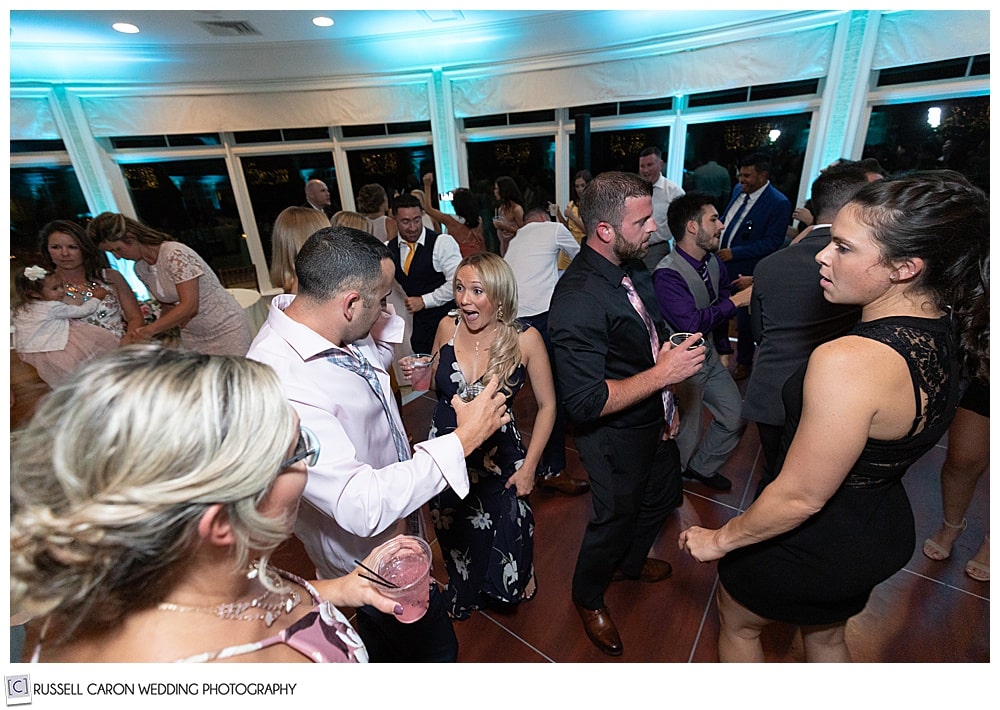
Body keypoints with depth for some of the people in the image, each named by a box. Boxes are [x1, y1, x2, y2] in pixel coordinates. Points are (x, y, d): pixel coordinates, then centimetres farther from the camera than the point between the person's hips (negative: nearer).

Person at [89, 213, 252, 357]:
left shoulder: (175, 254, -20)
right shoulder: (140, 268, 5)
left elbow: (189, 305, -26)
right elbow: (167, 305, 13)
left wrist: (147, 330, -26)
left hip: (225, 329, -7)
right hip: (192, 337, 7)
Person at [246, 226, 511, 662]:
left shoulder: (305, 320, -10)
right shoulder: (283, 386, -39)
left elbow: (375, 360, 10)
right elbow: (361, 506, -39)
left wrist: (383, 322, -9)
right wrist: (462, 441, -35)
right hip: (376, 562, -8)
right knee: (434, 650, 20)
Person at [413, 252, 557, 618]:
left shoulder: (525, 339, -18)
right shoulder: (447, 327, -10)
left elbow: (547, 405, -7)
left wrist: (528, 466, -8)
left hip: (499, 461, -3)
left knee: (506, 545, 14)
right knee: (455, 539, 24)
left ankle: (516, 586, 53)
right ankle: (462, 595, 58)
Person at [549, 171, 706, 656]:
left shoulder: (633, 267, -4)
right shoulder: (578, 300, -32)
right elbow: (584, 403, -33)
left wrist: (667, 404, 5)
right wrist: (662, 375, -29)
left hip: (654, 418, 9)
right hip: (615, 436, -8)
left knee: (662, 497, 28)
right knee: (615, 518, 14)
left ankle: (630, 563, 60)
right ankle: (588, 598, 47)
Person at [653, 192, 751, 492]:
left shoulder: (713, 262, 1)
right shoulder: (667, 275, -26)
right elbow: (692, 324, -34)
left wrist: (723, 349, 18)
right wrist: (737, 299, -26)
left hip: (709, 356, 8)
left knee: (735, 418, 16)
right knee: (686, 435, 7)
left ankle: (701, 467, 40)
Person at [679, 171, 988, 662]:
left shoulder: (848, 361, -38)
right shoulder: (947, 332, -9)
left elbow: (801, 497, -28)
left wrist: (721, 539, -15)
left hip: (814, 544, -7)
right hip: (884, 530, 8)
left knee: (737, 623, 24)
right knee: (826, 637, 35)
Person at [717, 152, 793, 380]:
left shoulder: (779, 203, -16)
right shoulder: (738, 190, 5)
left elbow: (773, 242, -18)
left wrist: (734, 253, -22)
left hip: (745, 271, -6)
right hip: (721, 263, 6)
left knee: (744, 317, 9)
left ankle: (744, 362, 28)